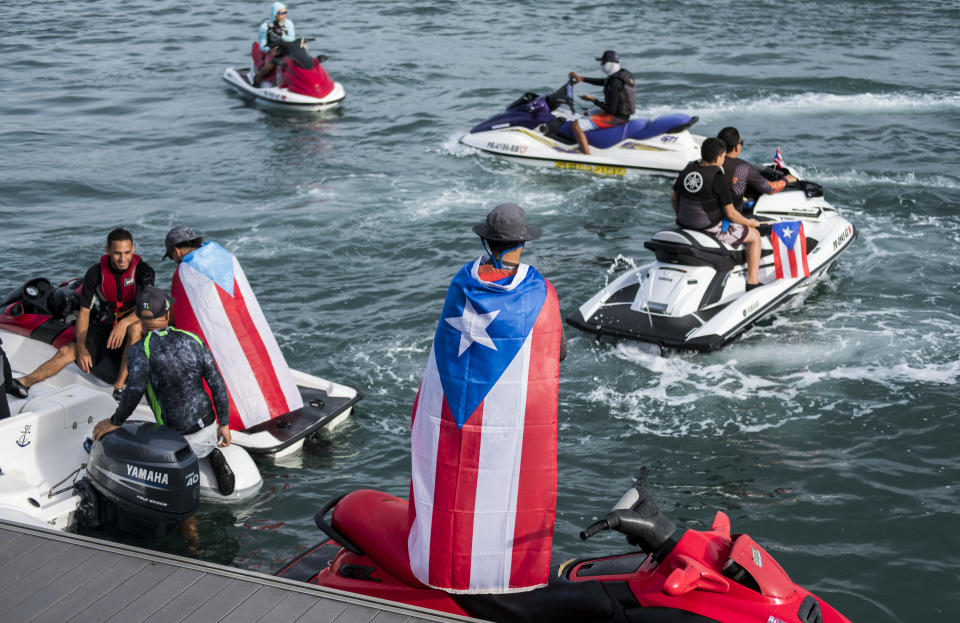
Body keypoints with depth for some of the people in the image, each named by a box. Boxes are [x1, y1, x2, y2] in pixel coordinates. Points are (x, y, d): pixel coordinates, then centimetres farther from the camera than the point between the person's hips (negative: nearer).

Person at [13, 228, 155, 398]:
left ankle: (120, 384, -34)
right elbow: (84, 310, -5)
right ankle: (25, 382, -12)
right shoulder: (96, 273, -6)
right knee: (67, 351, -17)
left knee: (135, 327, -38)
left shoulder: (142, 270, -14)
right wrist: (81, 346, -17)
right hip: (105, 325, 3)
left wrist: (124, 323, -43)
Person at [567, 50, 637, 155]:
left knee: (576, 125, -17)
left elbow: (611, 110, -26)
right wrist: (582, 78, 16)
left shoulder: (615, 82, -26)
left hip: (615, 118, -10)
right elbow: (603, 81, 20)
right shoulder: (624, 74, 3)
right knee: (588, 113, 32)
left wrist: (593, 99, -16)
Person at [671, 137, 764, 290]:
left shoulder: (686, 171, -1)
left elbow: (673, 199, 10)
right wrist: (749, 222, 2)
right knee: (754, 235, 12)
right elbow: (730, 213, -15)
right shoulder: (719, 180, -20)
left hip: (685, 226, 7)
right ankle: (752, 283, 10)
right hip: (712, 230, -7)